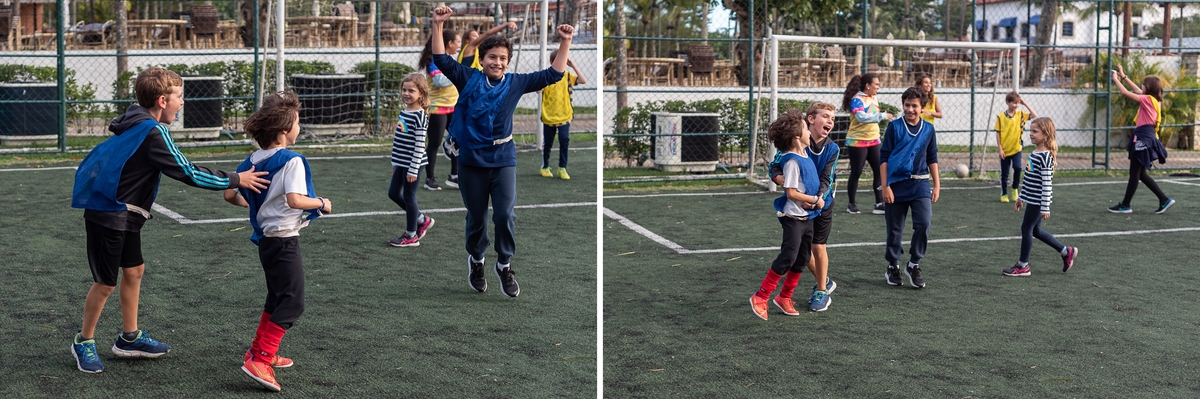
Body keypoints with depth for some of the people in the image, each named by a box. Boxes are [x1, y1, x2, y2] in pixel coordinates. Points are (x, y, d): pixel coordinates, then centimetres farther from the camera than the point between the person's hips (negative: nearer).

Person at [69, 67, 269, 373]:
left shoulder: (137, 124, 6)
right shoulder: (153, 132, -22)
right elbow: (188, 174, -23)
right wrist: (236, 180, -16)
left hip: (124, 214, 10)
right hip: (108, 216, -10)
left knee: (134, 271, 16)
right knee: (106, 283, 1)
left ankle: (130, 338, 28)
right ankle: (84, 342, 18)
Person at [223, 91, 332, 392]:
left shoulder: (253, 161, 5)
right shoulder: (292, 161, -18)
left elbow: (230, 194, 9)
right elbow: (294, 200, -29)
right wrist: (322, 203, -13)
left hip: (266, 238, 9)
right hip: (284, 240, -9)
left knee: (277, 298, 23)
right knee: (292, 303, -6)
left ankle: (259, 350, 31)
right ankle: (260, 360, -11)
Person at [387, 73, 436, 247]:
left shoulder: (419, 116, -17)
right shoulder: (404, 112, 9)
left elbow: (419, 145, -19)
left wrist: (413, 169, -20)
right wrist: (395, 163, 18)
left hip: (413, 164, -9)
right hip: (401, 163, 9)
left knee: (409, 197, 1)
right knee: (393, 193, 15)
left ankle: (411, 236, 14)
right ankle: (422, 219, 30)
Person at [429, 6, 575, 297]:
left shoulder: (516, 83, 1)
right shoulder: (468, 79, -3)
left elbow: (553, 75, 3)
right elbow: (442, 60, -7)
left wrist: (565, 43, -5)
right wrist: (438, 25, -17)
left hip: (504, 160, 1)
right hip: (472, 161, -1)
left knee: (505, 215, -6)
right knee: (476, 218, 12)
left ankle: (504, 265, 14)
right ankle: (476, 260, 37)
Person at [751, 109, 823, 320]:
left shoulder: (805, 155, 9)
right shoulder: (792, 161, -18)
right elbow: (791, 192, -19)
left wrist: (809, 199, 4)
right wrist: (815, 200, -11)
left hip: (807, 216, 9)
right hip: (793, 217, -9)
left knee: (802, 259, 12)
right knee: (787, 257, -12)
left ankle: (785, 297, 23)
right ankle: (760, 297, -6)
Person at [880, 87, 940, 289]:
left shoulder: (928, 129, 7)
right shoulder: (894, 127, -2)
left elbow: (932, 159, 15)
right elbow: (884, 158, -3)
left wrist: (936, 185, 10)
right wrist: (885, 186, -9)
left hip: (920, 184, 2)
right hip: (896, 184, -2)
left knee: (924, 224, -13)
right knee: (894, 229, 6)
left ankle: (914, 265, 4)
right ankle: (893, 267, 23)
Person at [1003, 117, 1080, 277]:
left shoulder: (1045, 157, -18)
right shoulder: (1034, 153, 10)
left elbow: (1046, 184, -20)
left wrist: (1045, 208, -21)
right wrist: (1021, 198, 23)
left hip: (1037, 202, -9)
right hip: (1031, 199, 9)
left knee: (1026, 228, -1)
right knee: (1035, 230, 16)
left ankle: (1023, 265, 11)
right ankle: (1067, 252, 29)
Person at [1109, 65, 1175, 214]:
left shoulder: (1147, 99, -13)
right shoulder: (1154, 100, 11)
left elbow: (1125, 92, -16)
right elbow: (1138, 91, 27)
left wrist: (1115, 79, -2)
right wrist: (1124, 77, 29)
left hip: (1143, 138, -9)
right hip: (1147, 137, 9)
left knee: (1134, 173, -2)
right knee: (1141, 174, 14)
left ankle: (1125, 205, 5)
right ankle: (1164, 200, 12)